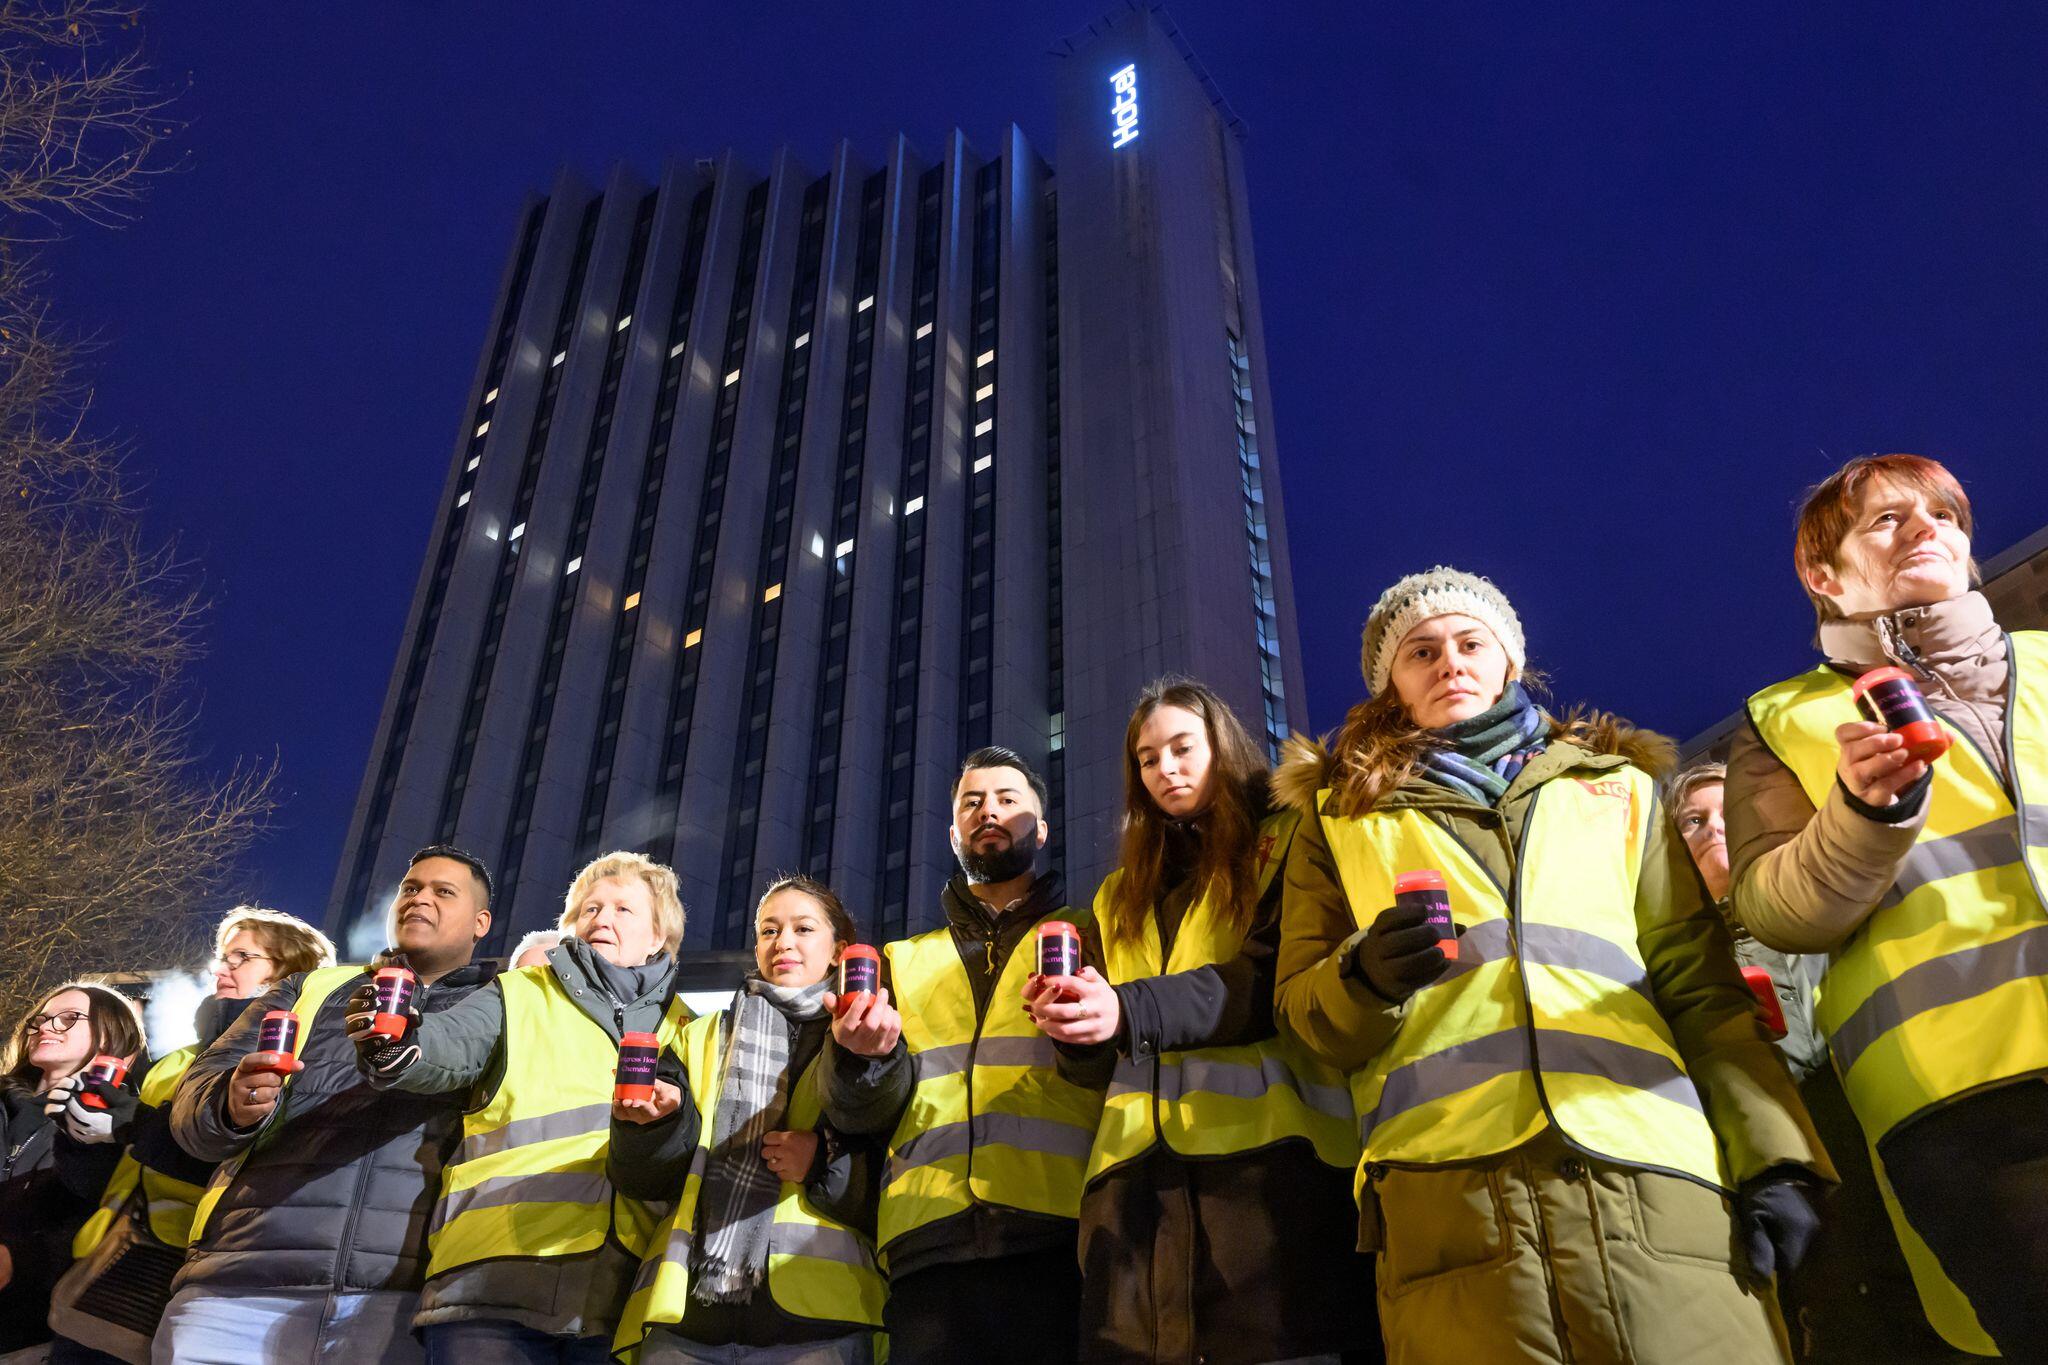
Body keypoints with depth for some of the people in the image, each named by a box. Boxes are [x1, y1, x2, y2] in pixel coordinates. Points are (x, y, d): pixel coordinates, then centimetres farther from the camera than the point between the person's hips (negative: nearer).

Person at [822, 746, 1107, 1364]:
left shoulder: (1087, 937, 15)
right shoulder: (903, 962, 22)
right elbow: (860, 1112, 13)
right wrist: (865, 1057, -10)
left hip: (1061, 1239, -2)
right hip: (931, 1247, 2)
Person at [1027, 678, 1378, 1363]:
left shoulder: (1284, 843, 12)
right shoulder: (1123, 894, 28)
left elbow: (1284, 976, -5)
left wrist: (1132, 1010, -16)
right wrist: (1079, 1017, 1)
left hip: (1265, 1146, -4)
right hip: (1139, 1157, 5)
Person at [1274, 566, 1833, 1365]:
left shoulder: (1616, 787, 21)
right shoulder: (1341, 814, 17)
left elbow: (1699, 986, 15)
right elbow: (1299, 1011, 13)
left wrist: (1771, 1155, 3)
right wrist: (1364, 978, -8)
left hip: (1652, 1181, 2)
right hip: (1449, 1196, -1)